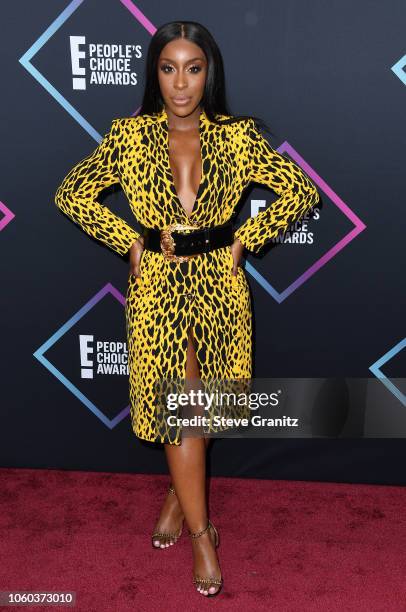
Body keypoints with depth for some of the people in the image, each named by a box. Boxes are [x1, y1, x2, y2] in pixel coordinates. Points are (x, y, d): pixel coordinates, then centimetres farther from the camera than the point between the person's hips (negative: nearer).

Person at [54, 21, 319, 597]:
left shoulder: (238, 136, 0)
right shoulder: (129, 135, -1)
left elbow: (302, 191, 1)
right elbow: (71, 194, 2)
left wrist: (244, 239, -5)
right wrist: (131, 241, -6)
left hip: (220, 287, 1)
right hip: (158, 286, -1)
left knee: (203, 405, 13)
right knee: (179, 408, -1)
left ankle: (179, 495, 40)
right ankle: (202, 531, 18)